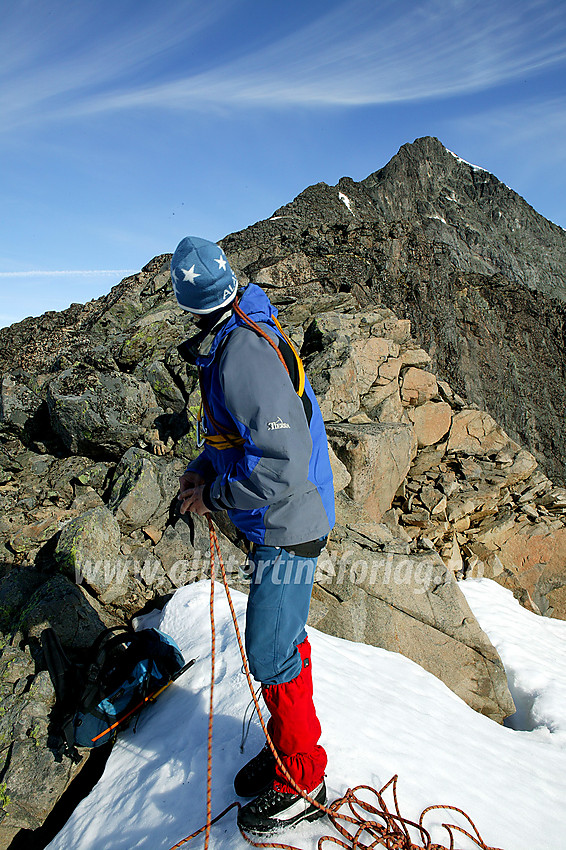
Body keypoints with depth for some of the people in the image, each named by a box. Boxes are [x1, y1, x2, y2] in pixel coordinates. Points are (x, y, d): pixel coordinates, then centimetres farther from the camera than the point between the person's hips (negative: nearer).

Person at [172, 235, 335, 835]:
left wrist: (214, 496, -17)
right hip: (283, 522, 9)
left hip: (287, 527, -9)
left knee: (271, 657, 4)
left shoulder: (244, 355, -27)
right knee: (285, 637, 21)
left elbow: (284, 466, -31)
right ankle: (287, 746, 42)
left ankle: (302, 783, 28)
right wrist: (202, 468, 5)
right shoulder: (242, 339, 5)